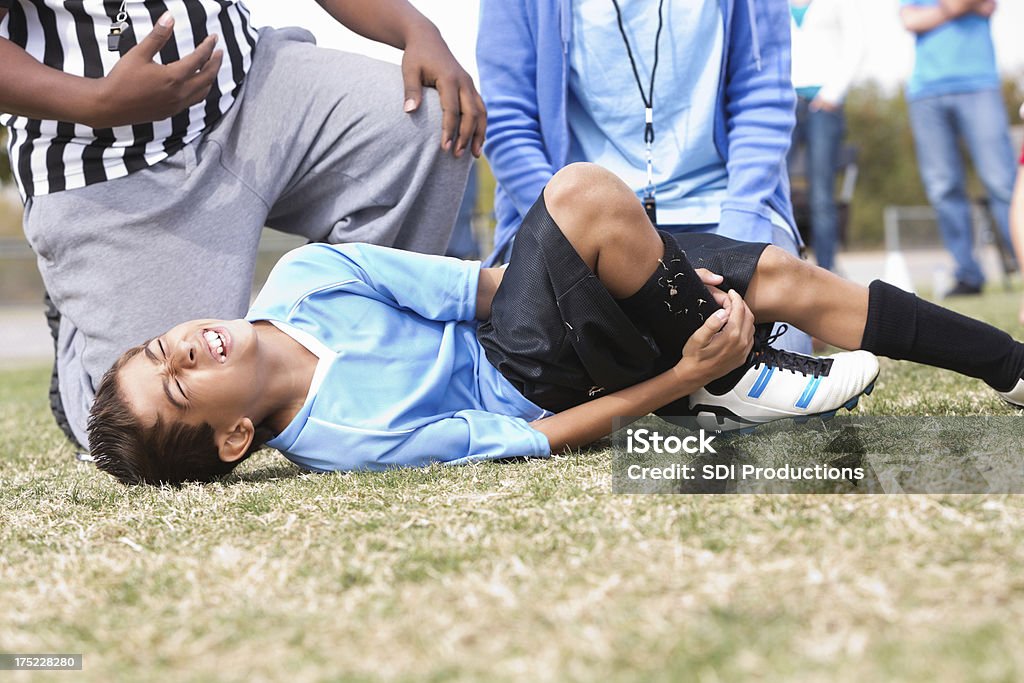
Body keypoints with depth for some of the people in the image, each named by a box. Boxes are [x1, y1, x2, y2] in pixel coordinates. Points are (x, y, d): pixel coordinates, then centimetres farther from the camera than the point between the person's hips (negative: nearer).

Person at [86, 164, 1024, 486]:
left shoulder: (298, 280, -10)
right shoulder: (347, 441, -27)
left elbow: (477, 286, -6)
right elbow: (535, 438, -21)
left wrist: (655, 280, -9)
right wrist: (682, 378, -25)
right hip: (532, 379, -7)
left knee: (784, 276, -4)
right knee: (586, 192, -32)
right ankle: (737, 383, -10)